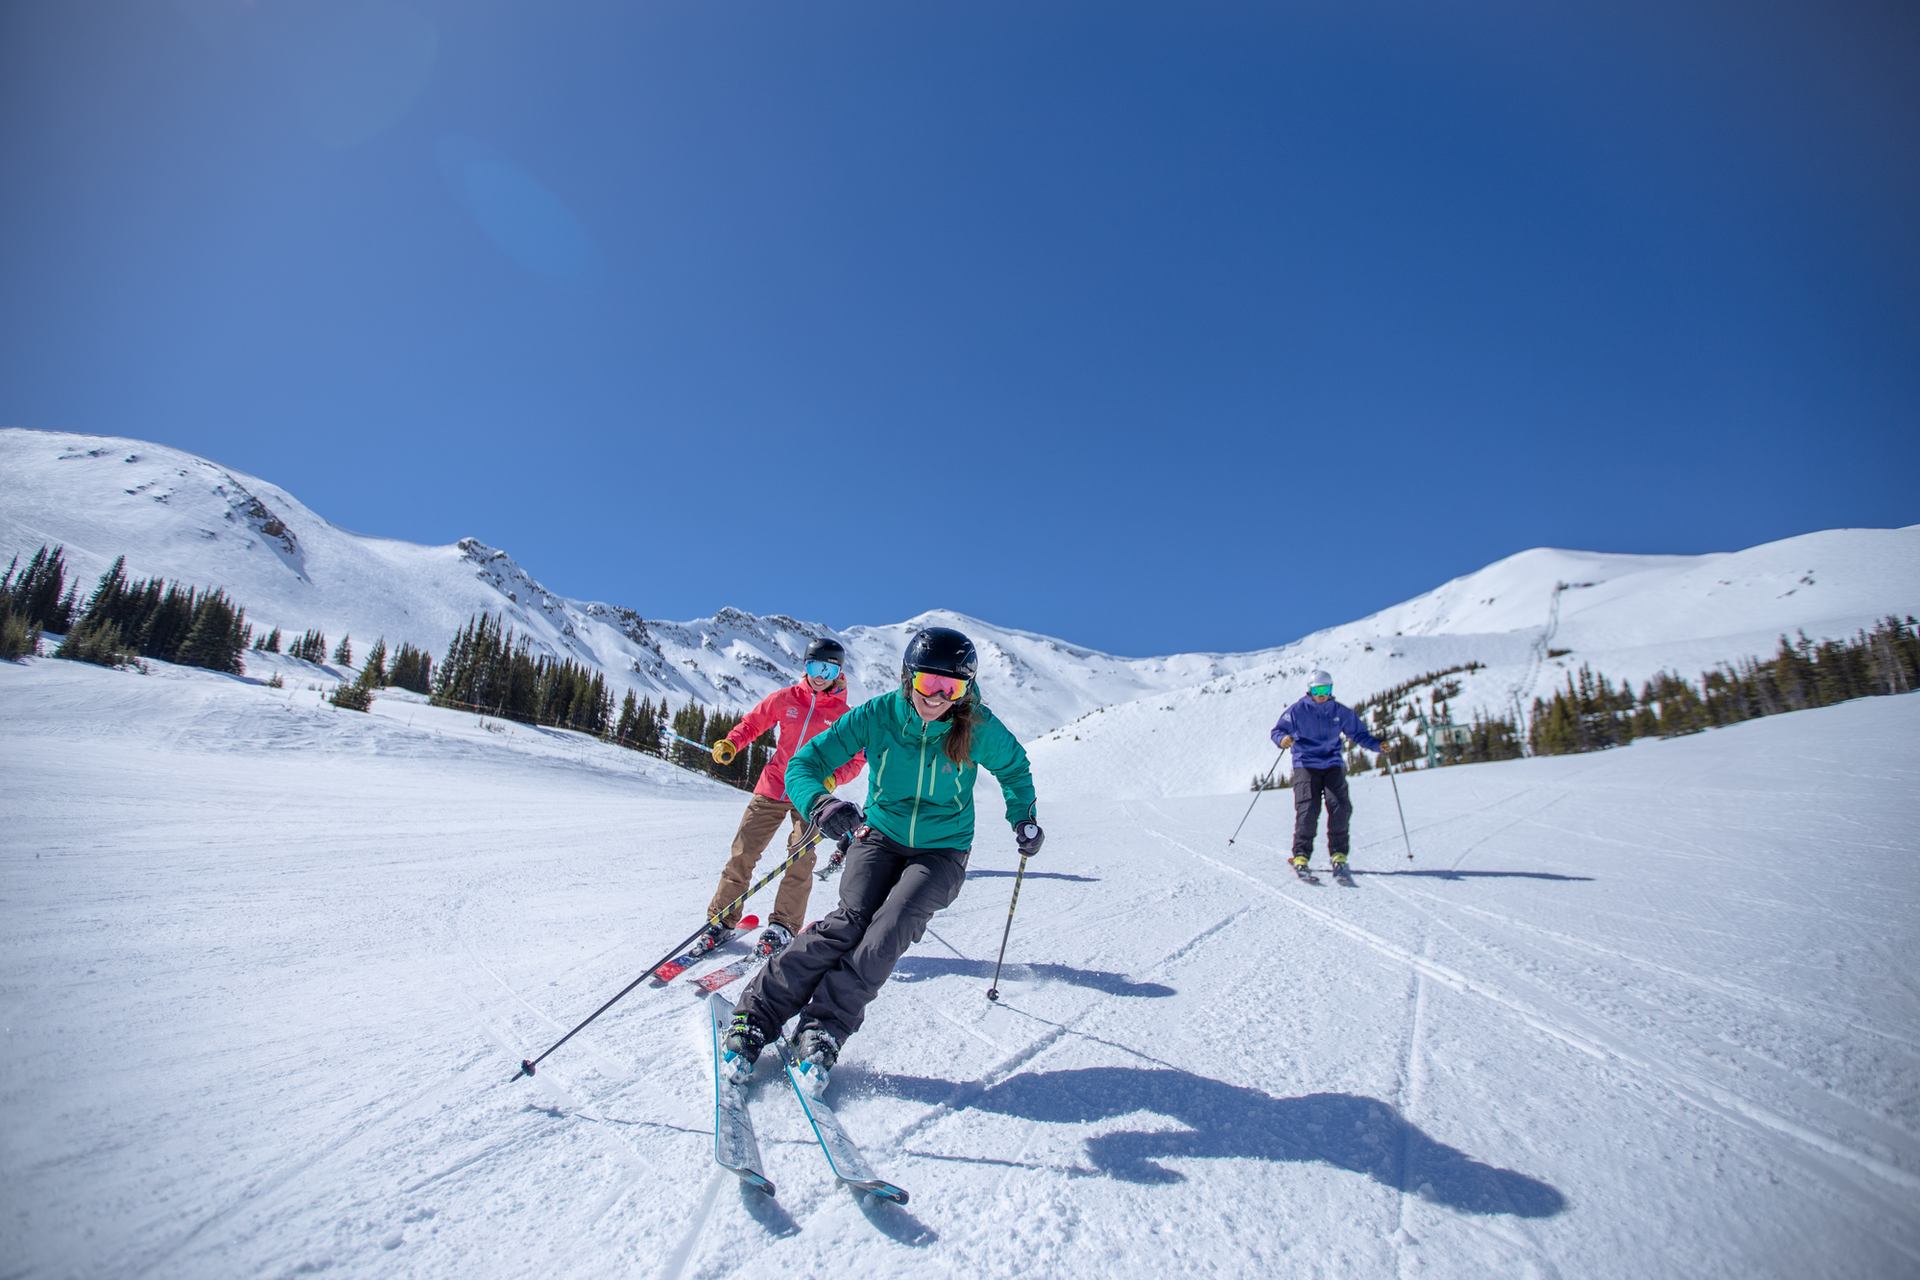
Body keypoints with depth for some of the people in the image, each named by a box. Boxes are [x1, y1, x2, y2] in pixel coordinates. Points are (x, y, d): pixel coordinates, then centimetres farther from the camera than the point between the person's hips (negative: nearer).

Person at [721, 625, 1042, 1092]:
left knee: (891, 928, -24)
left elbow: (1014, 767, 6)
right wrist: (820, 803, -39)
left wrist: (1024, 818, -4)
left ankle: (823, 1030, -17)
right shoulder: (877, 715, -18)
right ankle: (756, 1014, -10)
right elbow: (805, 763, -19)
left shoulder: (979, 728, -17)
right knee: (851, 919, -21)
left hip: (942, 851, 0)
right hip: (880, 835, 0)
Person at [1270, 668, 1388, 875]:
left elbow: (1358, 733, 14)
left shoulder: (1341, 712, 8)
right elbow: (1277, 730, -2)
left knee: (1341, 807, -12)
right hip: (1305, 766, -3)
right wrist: (1282, 739, -25)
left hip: (1333, 765, 3)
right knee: (1308, 809, -15)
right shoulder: (1297, 710, -1)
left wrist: (1376, 744, -3)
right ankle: (1301, 855, -5)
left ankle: (1338, 854, 2)